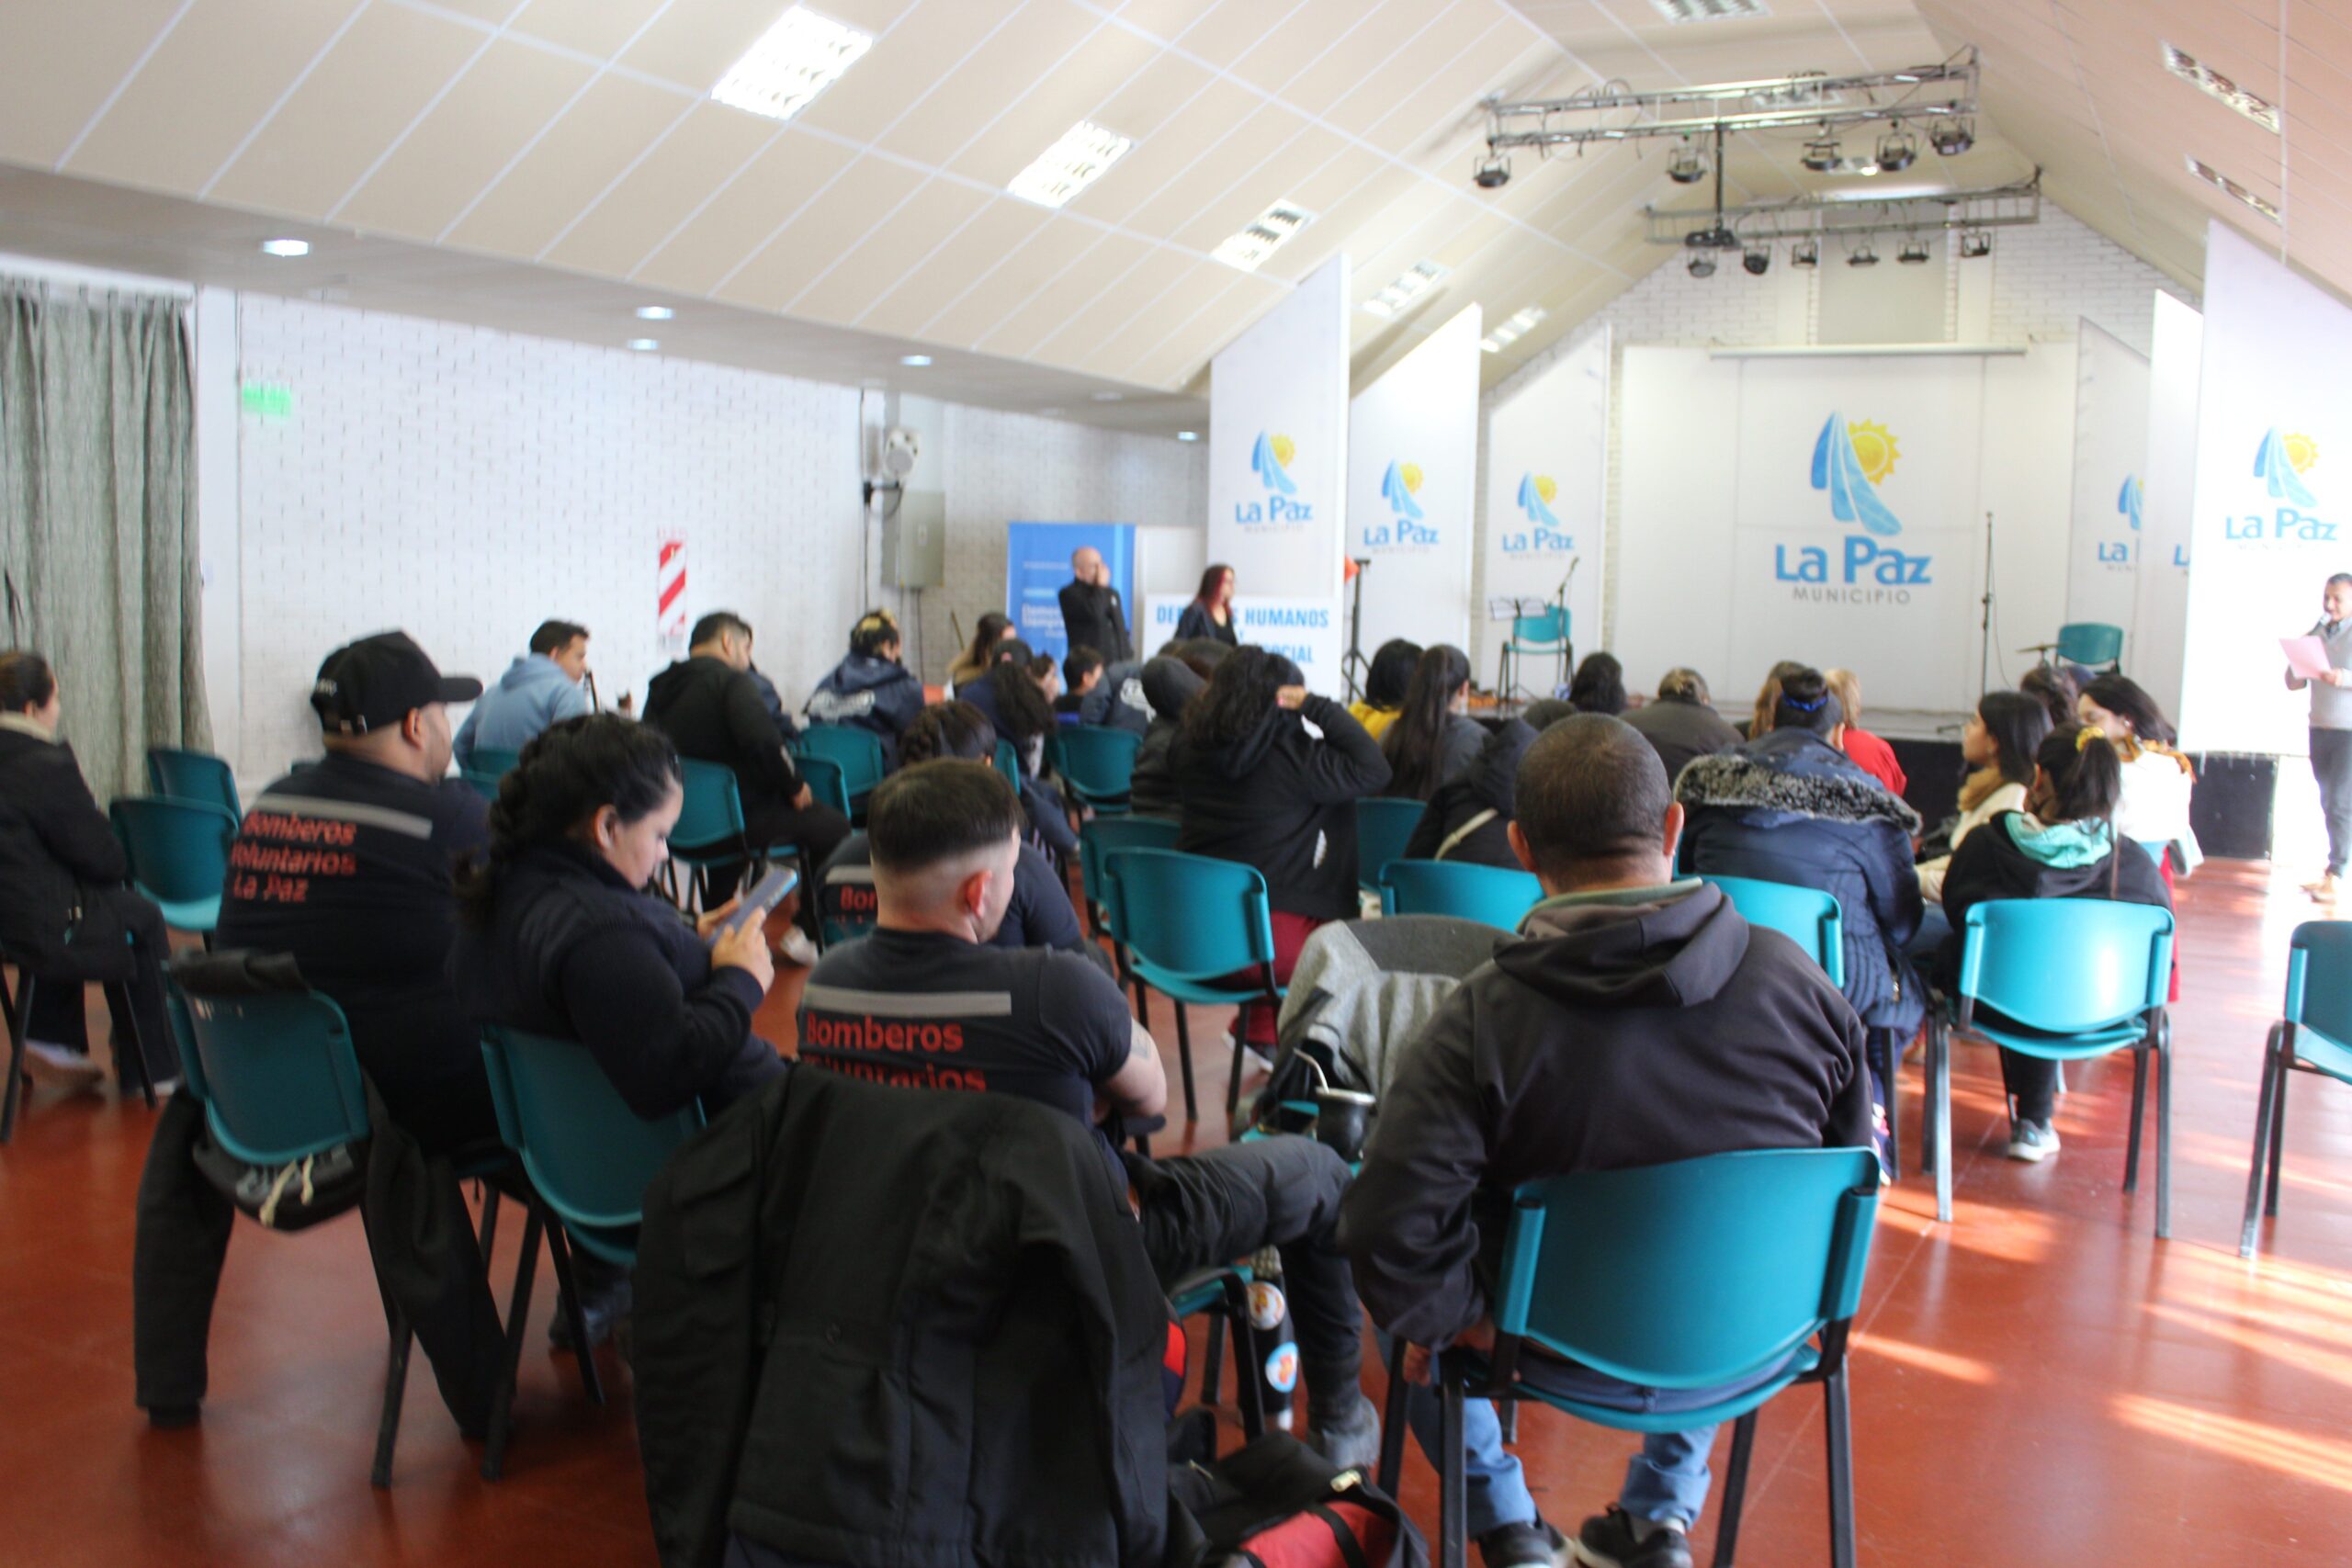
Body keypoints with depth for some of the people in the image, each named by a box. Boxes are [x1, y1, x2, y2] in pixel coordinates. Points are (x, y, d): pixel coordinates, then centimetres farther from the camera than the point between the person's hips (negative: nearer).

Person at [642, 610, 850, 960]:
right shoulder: (728, 681, -13)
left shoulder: (659, 689, 9)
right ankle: (812, 934, 7)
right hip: (736, 818, -8)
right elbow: (762, 741, -28)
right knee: (832, 826, 4)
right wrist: (794, 786, -12)